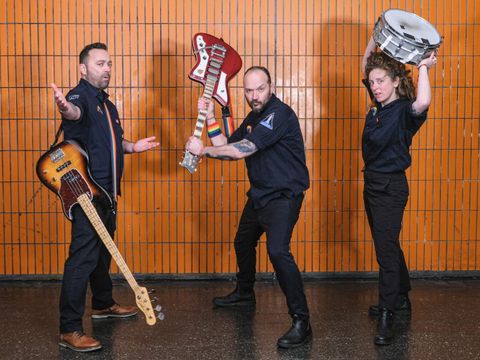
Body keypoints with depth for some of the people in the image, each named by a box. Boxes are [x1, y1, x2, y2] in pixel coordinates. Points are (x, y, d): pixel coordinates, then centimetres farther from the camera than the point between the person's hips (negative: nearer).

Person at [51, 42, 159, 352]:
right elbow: (75, 112, -38)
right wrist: (65, 108, -60)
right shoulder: (80, 96, -12)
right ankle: (70, 330, -8)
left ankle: (103, 304, 40)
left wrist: (132, 147, 15)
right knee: (83, 257, -12)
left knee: (103, 251, 22)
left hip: (107, 192, 9)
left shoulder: (107, 103, 17)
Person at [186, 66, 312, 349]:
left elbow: (242, 150, -27)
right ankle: (244, 294, 50)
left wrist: (203, 150, -16)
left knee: (277, 250, -27)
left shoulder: (279, 113, -20)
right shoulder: (254, 117, 11)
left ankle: (302, 322, -20)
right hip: (260, 194, 10)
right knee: (243, 242, 24)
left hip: (283, 195, -10)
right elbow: (227, 147, 10)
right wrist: (210, 118, 2)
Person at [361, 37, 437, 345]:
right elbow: (367, 67, 19)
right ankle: (402, 300, 33)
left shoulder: (404, 111, -16)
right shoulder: (379, 105, 7)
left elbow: (423, 103, -41)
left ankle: (386, 317, -3)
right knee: (388, 245, 18)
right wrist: (374, 40, 8)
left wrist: (424, 68, -32)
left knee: (386, 249, -9)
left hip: (391, 187, -9)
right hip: (372, 183, 9)